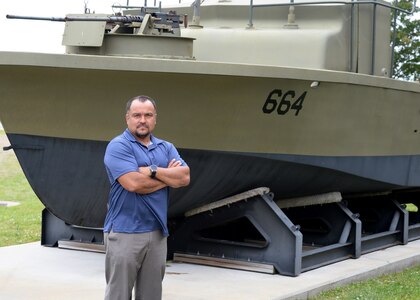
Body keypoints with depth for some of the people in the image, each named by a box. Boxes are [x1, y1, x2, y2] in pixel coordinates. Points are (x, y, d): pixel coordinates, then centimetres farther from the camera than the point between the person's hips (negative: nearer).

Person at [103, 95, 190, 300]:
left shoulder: (166, 148, 13)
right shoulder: (118, 146, -6)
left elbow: (184, 177, -2)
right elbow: (133, 183, -20)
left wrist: (153, 171, -13)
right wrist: (169, 177, -5)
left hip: (157, 232, 6)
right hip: (124, 232, -6)